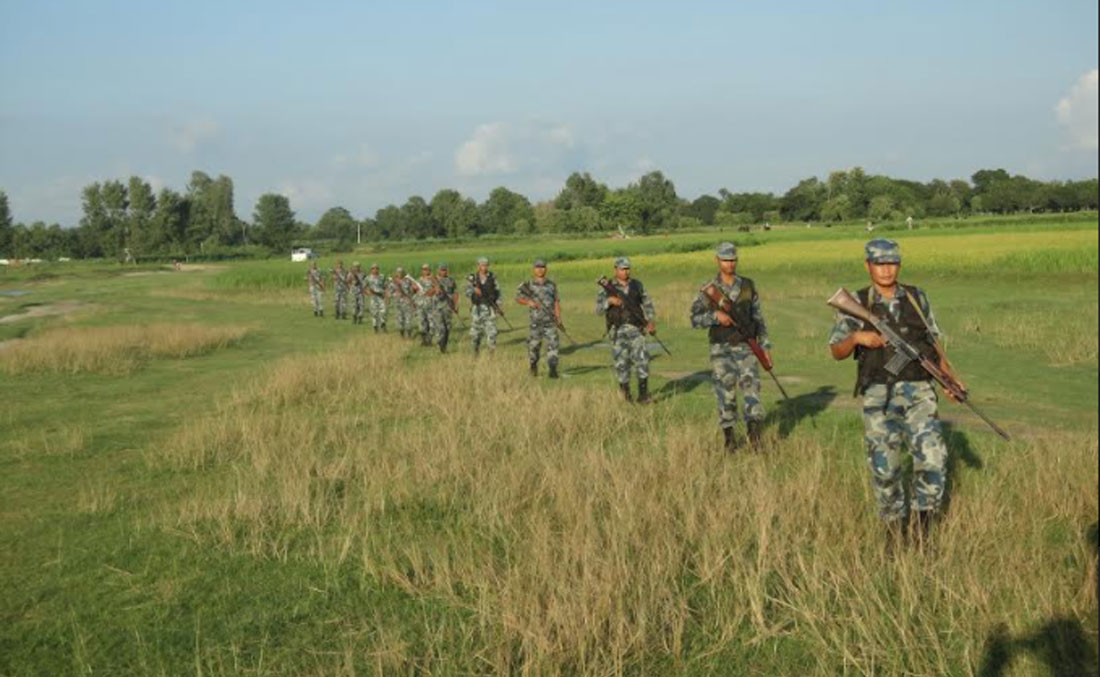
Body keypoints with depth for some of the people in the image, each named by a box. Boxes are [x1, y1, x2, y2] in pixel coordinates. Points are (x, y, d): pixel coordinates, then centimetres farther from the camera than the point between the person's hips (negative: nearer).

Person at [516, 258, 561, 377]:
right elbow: (518, 297, 3)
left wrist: (558, 316, 1)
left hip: (550, 320, 1)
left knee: (553, 344, -10)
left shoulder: (551, 285, 10)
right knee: (533, 345, 5)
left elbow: (556, 301, 11)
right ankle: (533, 366, 27)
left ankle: (553, 370, -11)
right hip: (535, 320, -1)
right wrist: (528, 302, -15)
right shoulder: (528, 285, 4)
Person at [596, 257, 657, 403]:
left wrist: (652, 321, 3)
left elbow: (647, 304, 16)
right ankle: (625, 396, 13)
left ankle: (643, 395, -5)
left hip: (636, 329, 1)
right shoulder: (607, 288, 2)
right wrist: (609, 301, -22)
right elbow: (599, 310, -4)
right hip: (618, 331, -1)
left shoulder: (637, 285, 10)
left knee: (642, 360, -11)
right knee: (621, 363, 0)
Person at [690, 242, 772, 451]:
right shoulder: (708, 290, 0)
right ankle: (729, 436, 14)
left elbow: (758, 318, 11)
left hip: (746, 347, 1)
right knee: (725, 392, 2)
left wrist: (765, 346, 6)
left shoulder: (748, 286, 6)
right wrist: (715, 315, -22)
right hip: (721, 349, -1)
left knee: (750, 385, -13)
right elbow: (695, 319, -5)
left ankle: (755, 430, -19)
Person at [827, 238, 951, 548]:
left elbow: (934, 341, 15)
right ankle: (895, 531, 22)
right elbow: (836, 352, -1)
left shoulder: (917, 297, 8)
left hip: (918, 392, 1)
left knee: (933, 458, -13)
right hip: (879, 396, -1)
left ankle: (922, 530, 5)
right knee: (884, 468, 1)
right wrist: (857, 337, -22)